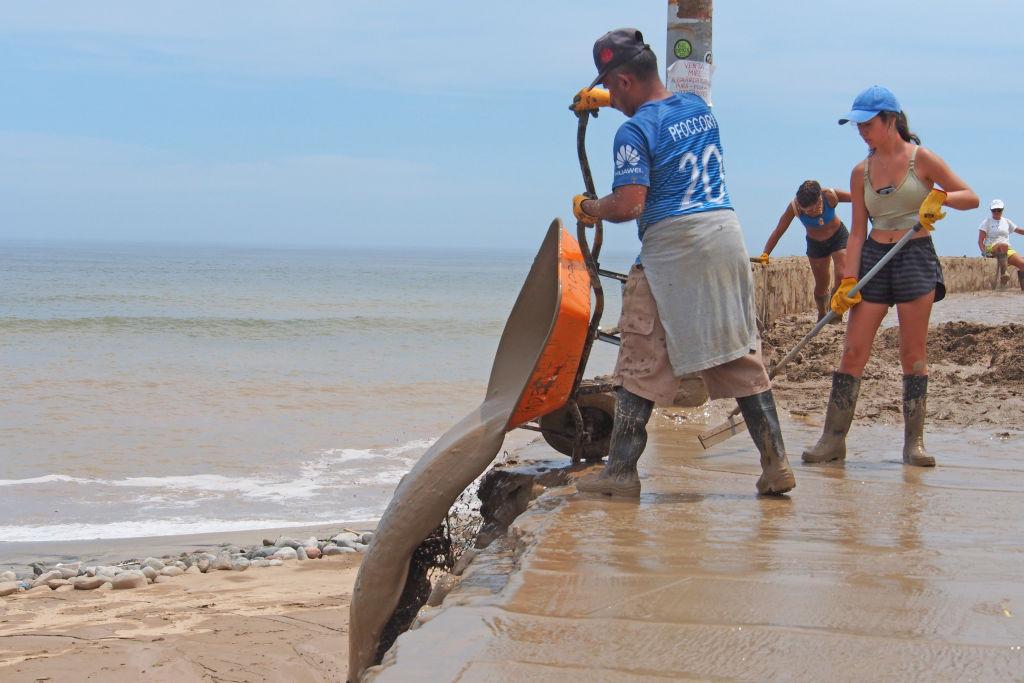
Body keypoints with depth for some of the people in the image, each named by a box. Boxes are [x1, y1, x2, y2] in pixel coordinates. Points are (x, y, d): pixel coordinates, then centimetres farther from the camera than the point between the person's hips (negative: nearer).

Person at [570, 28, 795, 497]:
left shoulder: (635, 130, -10)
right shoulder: (698, 106, 14)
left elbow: (629, 205, -17)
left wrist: (588, 207, 2)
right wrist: (604, 102, 43)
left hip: (670, 245, -7)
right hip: (726, 233, 7)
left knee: (641, 362, 1)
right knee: (741, 354, 10)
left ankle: (621, 471, 4)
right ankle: (776, 466, 8)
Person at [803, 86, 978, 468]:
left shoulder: (920, 159, -3)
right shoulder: (861, 172, 8)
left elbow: (970, 197, 0)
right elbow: (857, 231, 8)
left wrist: (940, 197, -20)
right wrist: (848, 281, -1)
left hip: (916, 256, -3)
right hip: (873, 258, 3)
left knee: (913, 354, -2)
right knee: (853, 351, -2)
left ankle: (914, 442, 4)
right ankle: (833, 437, 0)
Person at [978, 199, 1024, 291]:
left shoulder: (1006, 221, 19)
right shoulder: (986, 222, 5)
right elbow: (980, 240, -2)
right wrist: (984, 251, -17)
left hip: (1007, 250, 5)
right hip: (991, 248, -5)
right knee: (1004, 245, -41)